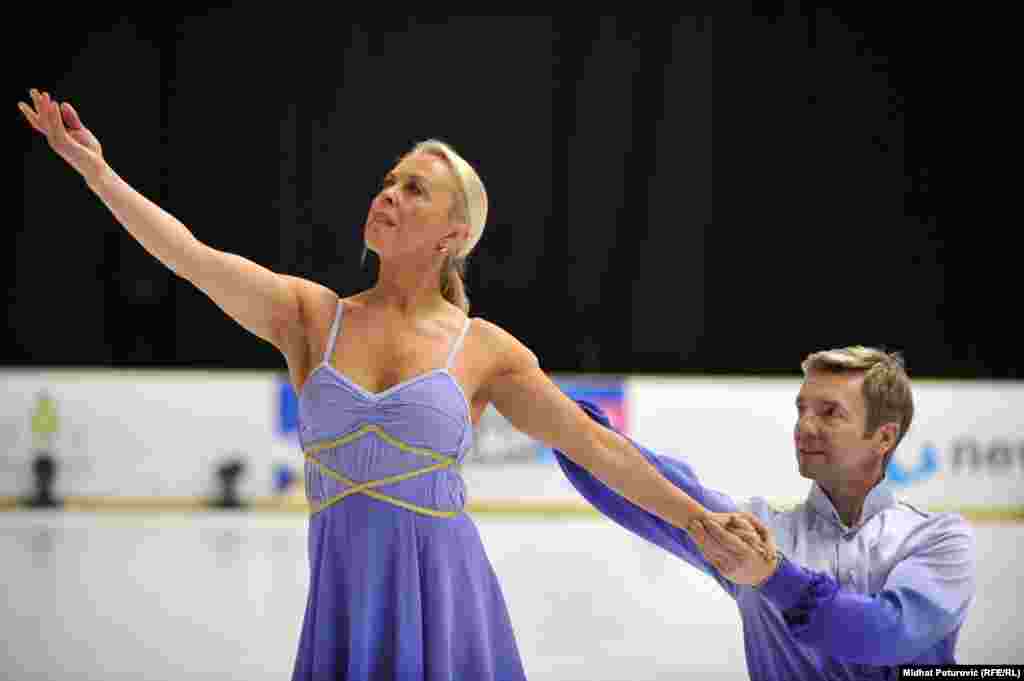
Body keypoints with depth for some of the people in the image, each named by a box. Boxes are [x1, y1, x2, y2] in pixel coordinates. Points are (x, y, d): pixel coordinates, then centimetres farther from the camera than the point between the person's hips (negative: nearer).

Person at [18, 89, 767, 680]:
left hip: (446, 609, -2)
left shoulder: (484, 347, 3)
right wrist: (94, 168, -12)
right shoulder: (311, 315, 6)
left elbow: (595, 445, 6)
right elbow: (192, 257, -5)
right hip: (345, 614, 2)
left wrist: (703, 523, 6)